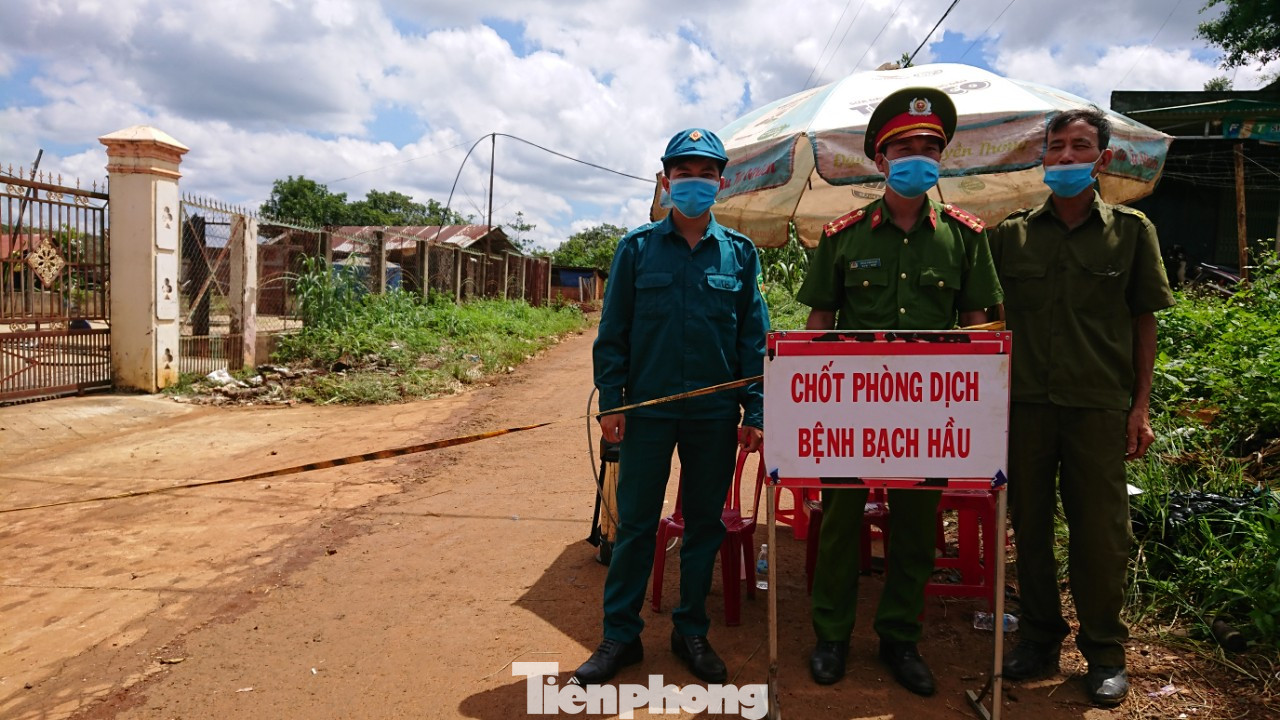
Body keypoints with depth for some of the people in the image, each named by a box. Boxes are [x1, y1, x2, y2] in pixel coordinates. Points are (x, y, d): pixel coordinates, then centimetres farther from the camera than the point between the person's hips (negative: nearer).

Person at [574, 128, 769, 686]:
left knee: (705, 524, 11)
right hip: (647, 409, -1)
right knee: (635, 524, 4)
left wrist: (754, 412, -1)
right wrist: (611, 402, -4)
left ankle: (691, 632, 27)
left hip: (715, 414, 1)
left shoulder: (739, 252, 5)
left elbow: (754, 339, 5)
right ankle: (620, 635, 18)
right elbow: (612, 332, 2)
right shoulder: (637, 248, 2)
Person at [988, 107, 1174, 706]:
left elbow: (1144, 322, 6)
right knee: (1030, 524, 10)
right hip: (1024, 403, 1)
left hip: (1099, 405, -1)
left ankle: (1105, 651, 23)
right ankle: (1040, 639, 27)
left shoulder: (1131, 230, 4)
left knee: (1100, 532, 4)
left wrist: (1141, 404, 1)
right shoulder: (1010, 235, 5)